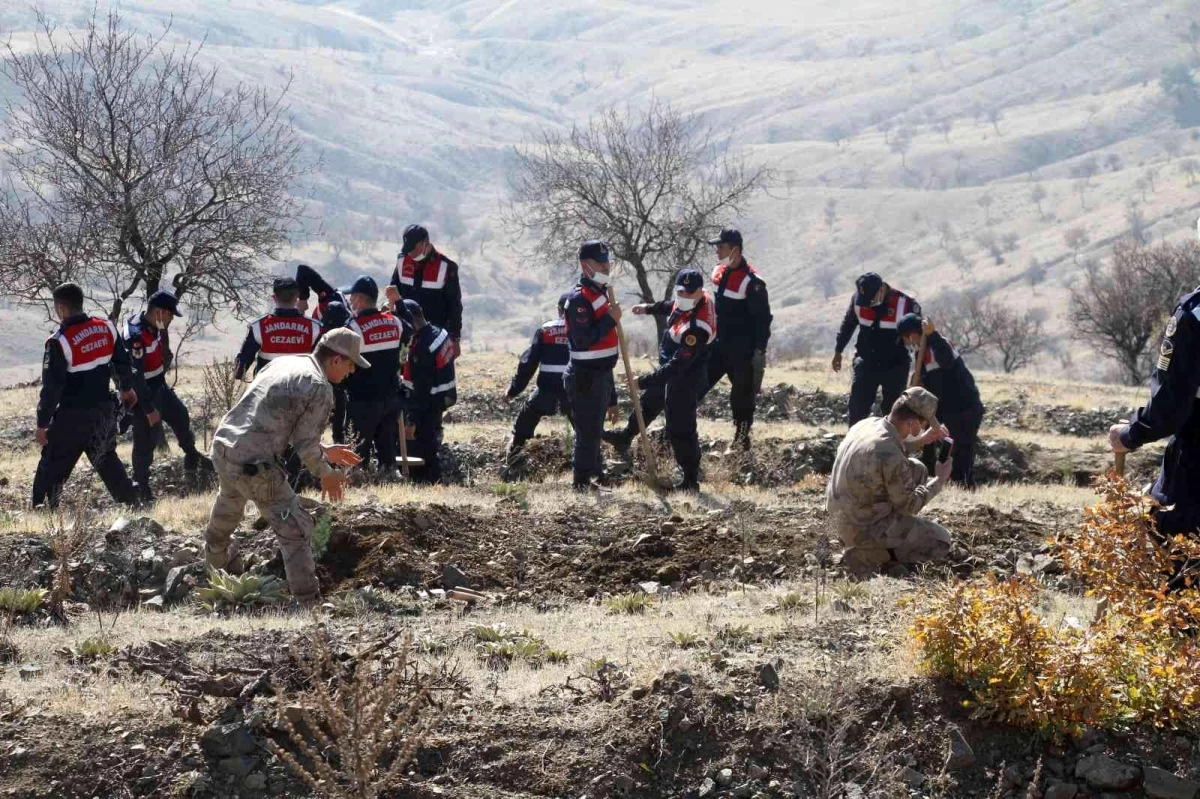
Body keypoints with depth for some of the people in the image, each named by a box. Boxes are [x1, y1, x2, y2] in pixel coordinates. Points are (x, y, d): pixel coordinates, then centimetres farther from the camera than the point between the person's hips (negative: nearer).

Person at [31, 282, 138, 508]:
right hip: (103, 410, 6)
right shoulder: (107, 328, -2)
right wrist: (126, 388, 30)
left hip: (72, 415, -6)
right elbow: (122, 361, 12)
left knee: (52, 467, 3)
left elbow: (51, 387, -18)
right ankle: (130, 501, 29)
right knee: (107, 459, 24)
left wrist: (42, 423, -10)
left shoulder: (60, 342, -20)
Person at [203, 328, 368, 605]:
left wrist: (323, 450, 24)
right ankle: (307, 603, -4)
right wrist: (326, 473, 7)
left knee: (229, 506, 36)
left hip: (222, 445, 9)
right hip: (253, 464, -9)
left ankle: (214, 561, 59)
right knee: (296, 529, -2)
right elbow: (305, 445, -11)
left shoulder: (286, 363, 15)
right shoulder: (320, 389, -11)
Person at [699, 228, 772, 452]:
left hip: (742, 350, -8)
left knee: (742, 396, 0)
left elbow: (763, 319, -16)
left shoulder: (751, 282, -17)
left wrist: (760, 352, -17)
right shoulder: (719, 273, 8)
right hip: (720, 344, 8)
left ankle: (741, 441, 10)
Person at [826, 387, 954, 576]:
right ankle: (866, 555, 0)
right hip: (864, 529, -8)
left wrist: (921, 441, 14)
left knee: (917, 470, 16)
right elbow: (909, 504, -16)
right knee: (940, 541, 5)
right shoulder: (891, 457, -30)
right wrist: (939, 481, -2)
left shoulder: (868, 424, -5)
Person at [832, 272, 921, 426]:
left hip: (895, 367, -2)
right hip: (866, 363, 2)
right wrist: (838, 351, 18)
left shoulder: (905, 305, -20)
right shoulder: (858, 300, -10)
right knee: (857, 410, -2)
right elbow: (848, 324, 10)